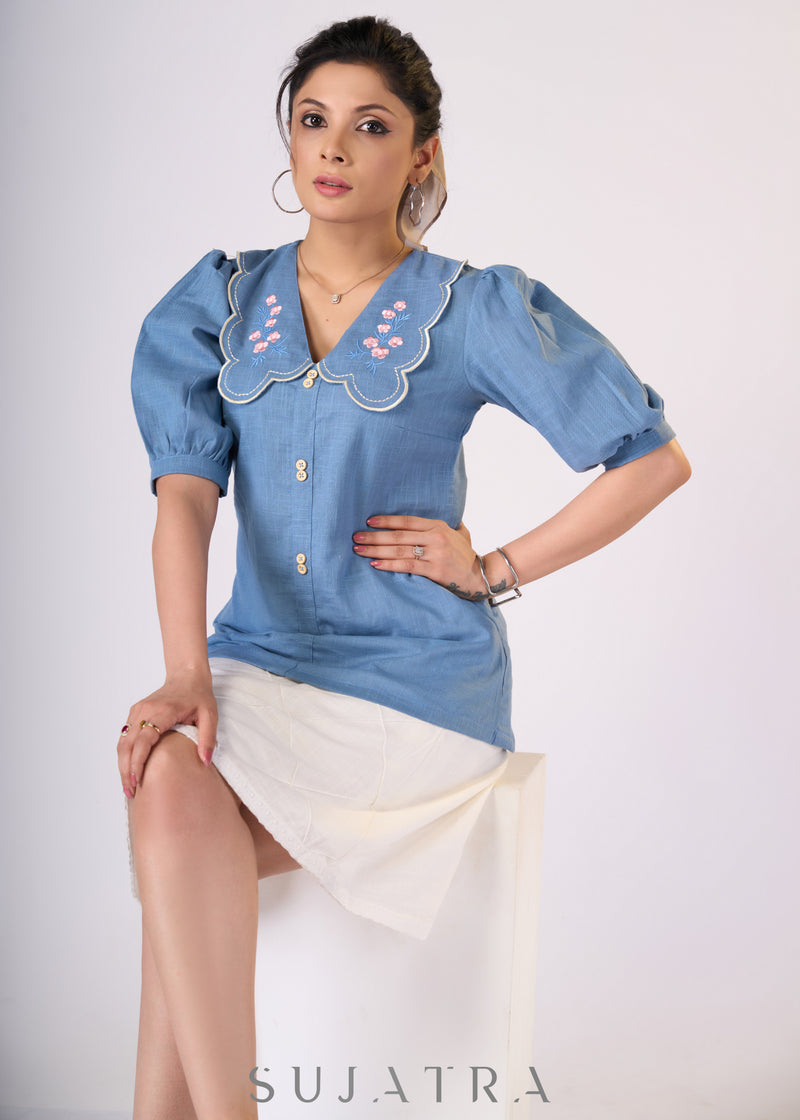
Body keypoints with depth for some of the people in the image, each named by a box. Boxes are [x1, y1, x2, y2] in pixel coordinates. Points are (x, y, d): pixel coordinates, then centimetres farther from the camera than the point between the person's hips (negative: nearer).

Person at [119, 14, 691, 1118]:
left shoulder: (472, 311, -2)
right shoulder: (221, 302, 8)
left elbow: (656, 457, -1)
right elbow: (185, 493, -5)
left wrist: (499, 566, -4)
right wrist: (186, 678, -20)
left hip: (412, 674, -3)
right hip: (261, 652, 4)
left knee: (182, 825, -24)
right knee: (170, 782, -27)